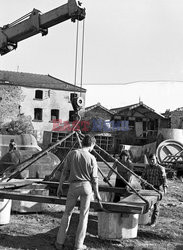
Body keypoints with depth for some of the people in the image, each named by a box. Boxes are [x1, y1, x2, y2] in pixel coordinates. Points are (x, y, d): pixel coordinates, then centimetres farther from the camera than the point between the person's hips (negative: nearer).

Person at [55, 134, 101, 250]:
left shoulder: (72, 154, -3)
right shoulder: (91, 158, -6)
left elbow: (65, 172, -2)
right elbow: (94, 178, -3)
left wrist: (60, 187, 8)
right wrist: (97, 193, 9)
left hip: (74, 186, 1)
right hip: (86, 186, -1)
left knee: (67, 213, 14)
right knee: (84, 215, 8)